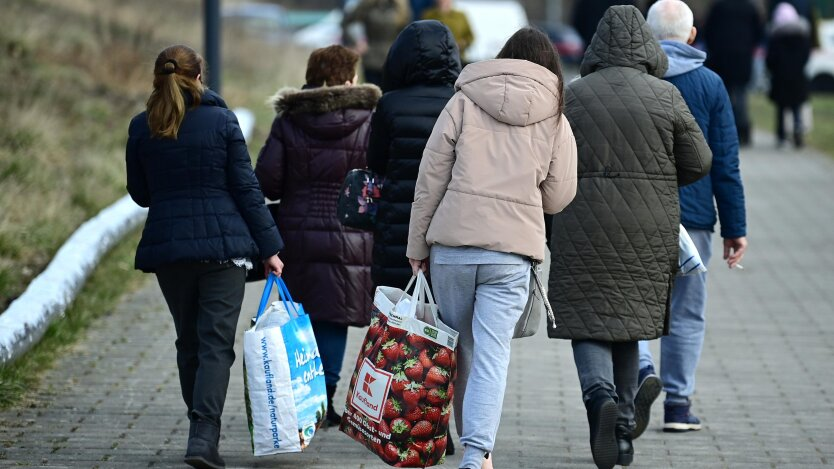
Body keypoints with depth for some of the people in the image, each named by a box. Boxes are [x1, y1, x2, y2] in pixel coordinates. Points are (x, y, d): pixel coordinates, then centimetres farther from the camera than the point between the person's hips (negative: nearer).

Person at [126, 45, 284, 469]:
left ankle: (203, 430, 24)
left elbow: (140, 193, 11)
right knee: (216, 342, -4)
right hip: (223, 243, -3)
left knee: (189, 341, 16)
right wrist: (268, 246, 0)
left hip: (167, 246, 3)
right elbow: (246, 188, -4)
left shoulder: (141, 128, 2)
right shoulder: (221, 121, -4)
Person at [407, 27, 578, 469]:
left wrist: (417, 244, 8)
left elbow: (430, 178, 2)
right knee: (491, 354, -4)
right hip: (512, 253, 0)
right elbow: (558, 196, 9)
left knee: (459, 349, 15)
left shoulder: (464, 102, 4)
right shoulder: (555, 120, 6)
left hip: (452, 243, 0)